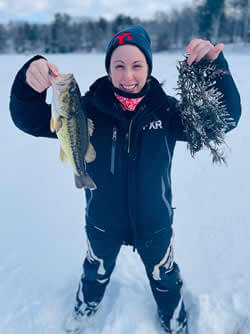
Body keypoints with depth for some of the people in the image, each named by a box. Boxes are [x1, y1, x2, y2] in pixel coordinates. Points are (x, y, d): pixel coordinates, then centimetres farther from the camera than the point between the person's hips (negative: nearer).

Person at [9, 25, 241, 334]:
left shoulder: (166, 110, -18)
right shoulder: (89, 108, -20)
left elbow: (226, 117, -19)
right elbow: (30, 120, -19)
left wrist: (215, 67, -37)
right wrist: (29, 81, -42)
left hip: (154, 222, 0)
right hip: (103, 221, 1)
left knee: (165, 280, 27)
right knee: (96, 274, 31)